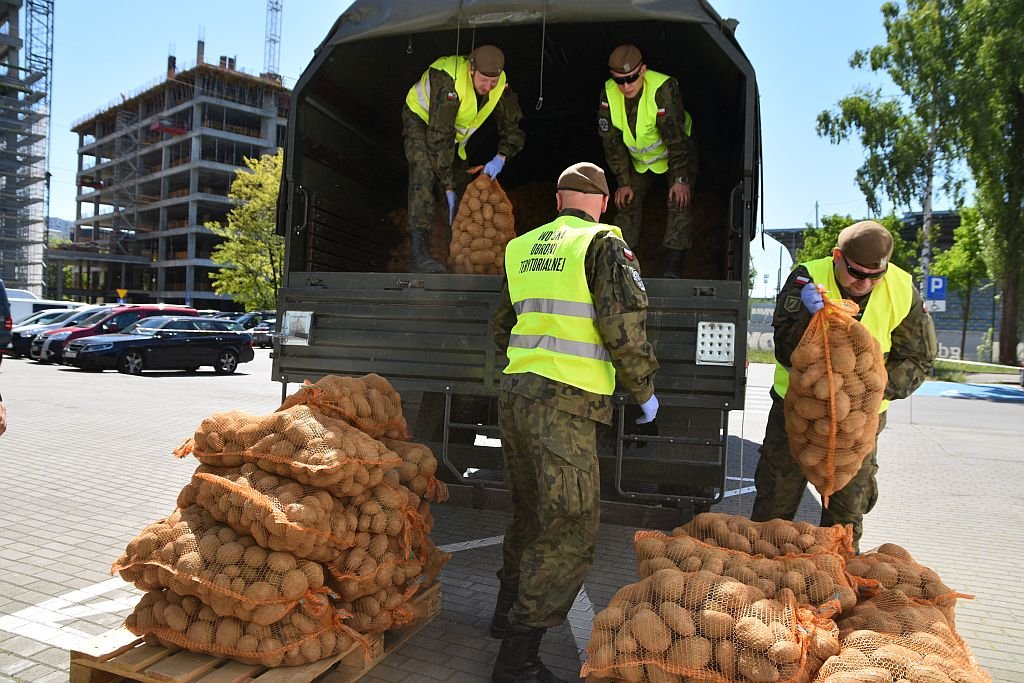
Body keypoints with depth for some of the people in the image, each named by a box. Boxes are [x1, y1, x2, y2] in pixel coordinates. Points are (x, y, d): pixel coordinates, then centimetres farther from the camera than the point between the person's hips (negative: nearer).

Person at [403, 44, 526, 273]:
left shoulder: (500, 84, -20)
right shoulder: (449, 82, -39)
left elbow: (513, 127, -9)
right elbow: (439, 137, -38)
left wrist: (501, 157, -31)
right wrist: (448, 187, -37)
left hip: (454, 129, 7)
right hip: (421, 118, -7)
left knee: (465, 181, 2)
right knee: (423, 173, -28)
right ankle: (418, 252, -37)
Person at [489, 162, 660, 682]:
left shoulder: (522, 248, 14)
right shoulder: (604, 245, -5)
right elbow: (624, 327, -12)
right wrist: (644, 391, 2)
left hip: (514, 392, 8)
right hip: (563, 403, -7)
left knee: (531, 511, 23)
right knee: (571, 530, 0)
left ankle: (508, 611, 38)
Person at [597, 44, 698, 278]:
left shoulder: (663, 88, -33)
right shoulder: (608, 94, -18)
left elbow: (676, 137, -30)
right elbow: (612, 142, -10)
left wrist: (680, 179, -29)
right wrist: (623, 182, -10)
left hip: (676, 152, -4)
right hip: (639, 159, 5)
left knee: (679, 202, -18)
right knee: (626, 202, -1)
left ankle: (673, 268, -18)